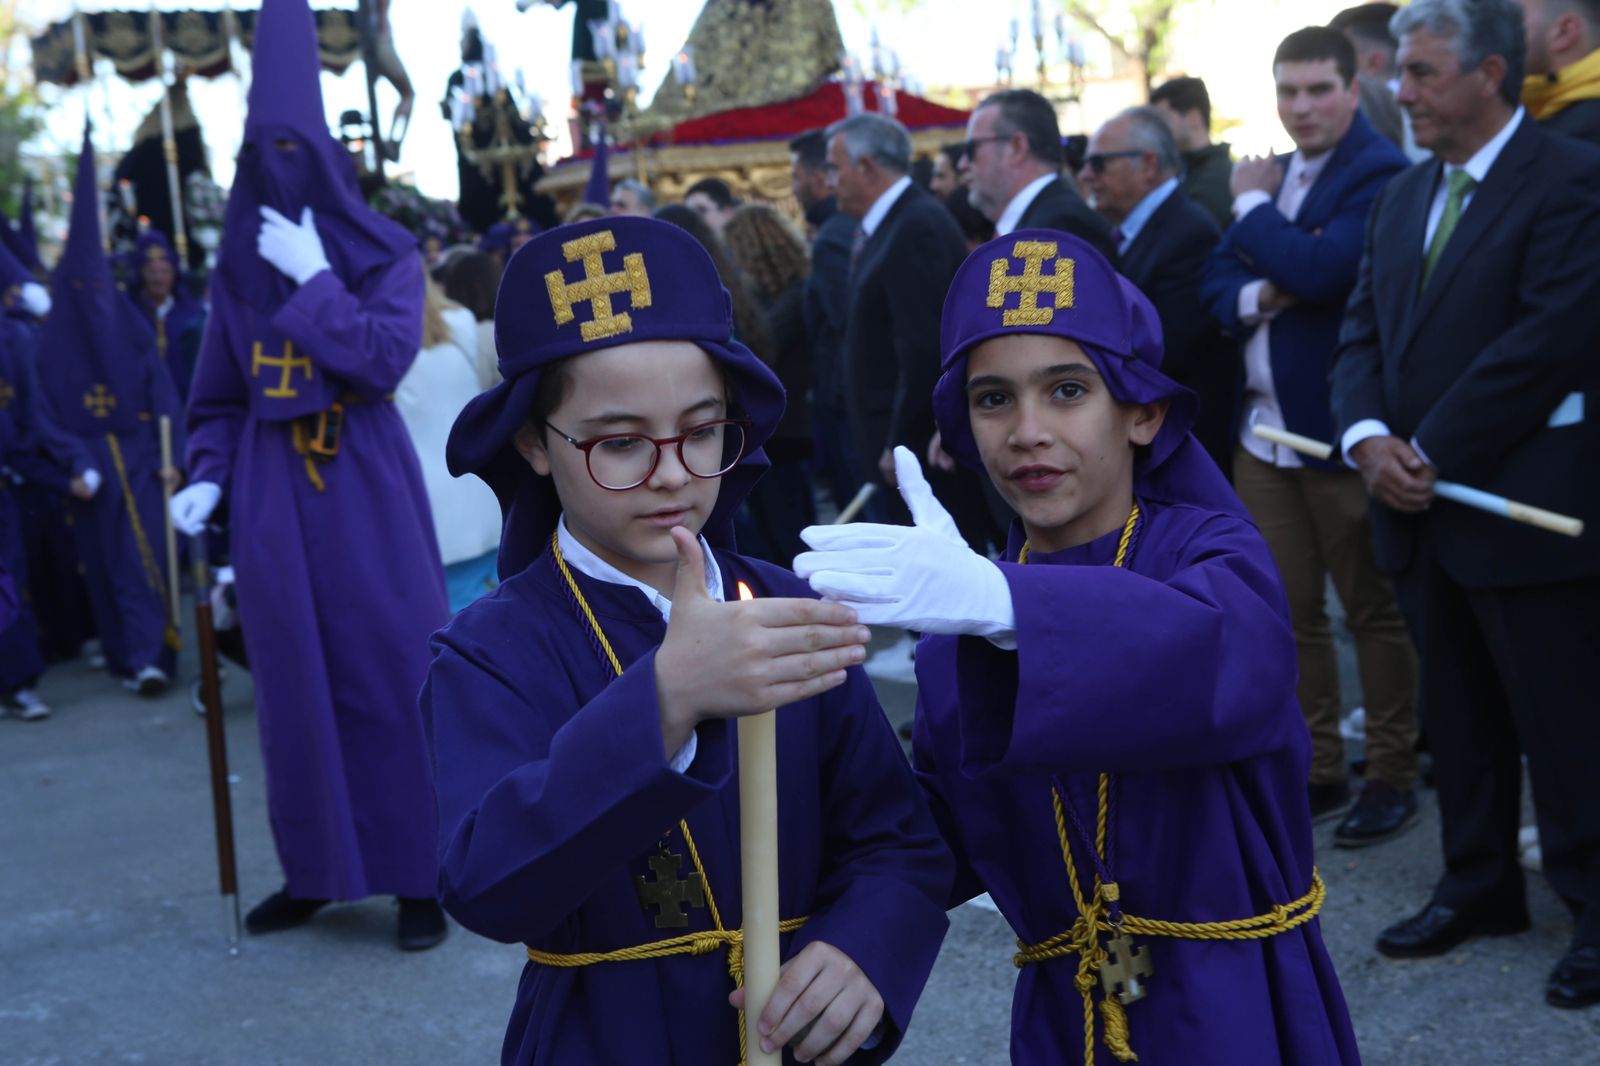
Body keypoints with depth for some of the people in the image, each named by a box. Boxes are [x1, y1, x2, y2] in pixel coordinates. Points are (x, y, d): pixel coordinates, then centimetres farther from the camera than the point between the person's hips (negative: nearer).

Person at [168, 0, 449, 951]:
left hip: (366, 493, -3)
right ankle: (315, 869, 19)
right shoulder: (238, 269, 10)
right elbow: (221, 397, 13)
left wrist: (313, 280, -14)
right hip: (273, 503, 4)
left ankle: (420, 874, 7)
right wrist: (208, 479, 0)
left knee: (392, 676, -2)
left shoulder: (385, 256, -1)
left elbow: (387, 358, -16)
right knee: (295, 682, 7)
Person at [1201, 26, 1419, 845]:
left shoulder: (1381, 173, -11)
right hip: (1263, 429, 8)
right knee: (1288, 612, 12)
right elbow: (1217, 283, 9)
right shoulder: (1270, 177, 14)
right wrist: (1257, 296, -13)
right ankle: (1316, 771, 24)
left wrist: (1252, 206, -10)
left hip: (1339, 430, -7)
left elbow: (1321, 269, -25)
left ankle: (1392, 779, 16)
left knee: (1375, 611, 4)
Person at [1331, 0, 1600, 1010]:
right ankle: (1480, 885, 30)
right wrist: (1369, 435, -8)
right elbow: (1365, 330, 11)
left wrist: (1431, 451, -17)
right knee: (1460, 718, 16)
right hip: (1428, 508, 8)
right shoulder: (1406, 196, 13)